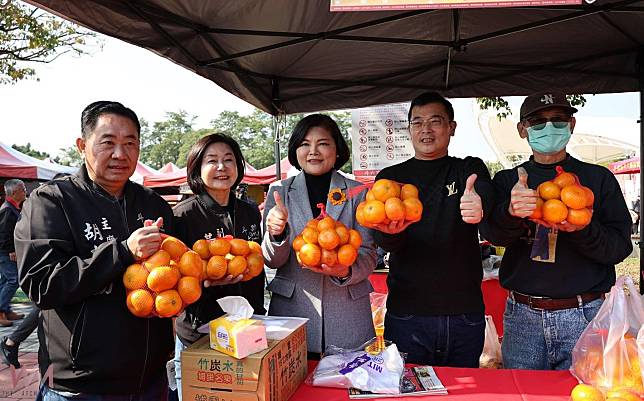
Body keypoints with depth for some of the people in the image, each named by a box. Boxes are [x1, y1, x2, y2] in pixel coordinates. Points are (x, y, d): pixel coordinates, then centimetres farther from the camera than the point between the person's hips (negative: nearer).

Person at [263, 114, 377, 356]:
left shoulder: (358, 193, 2)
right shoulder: (279, 192, 3)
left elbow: (368, 255, 0)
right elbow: (272, 261, 0)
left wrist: (346, 271, -21)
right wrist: (276, 234, -21)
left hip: (347, 317, 0)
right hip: (291, 311, 0)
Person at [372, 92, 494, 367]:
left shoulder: (470, 169, 6)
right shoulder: (389, 177, 6)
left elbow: (484, 194, -18)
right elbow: (384, 241, -6)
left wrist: (478, 205, -41)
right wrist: (390, 231, -30)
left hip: (465, 314, 1)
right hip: (406, 315, 0)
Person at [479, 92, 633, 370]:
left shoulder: (599, 178, 5)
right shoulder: (507, 180, 7)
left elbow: (620, 247, -1)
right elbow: (492, 233, -10)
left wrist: (582, 230, -22)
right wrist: (511, 212, -33)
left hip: (584, 317, 0)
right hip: (522, 315, 1)